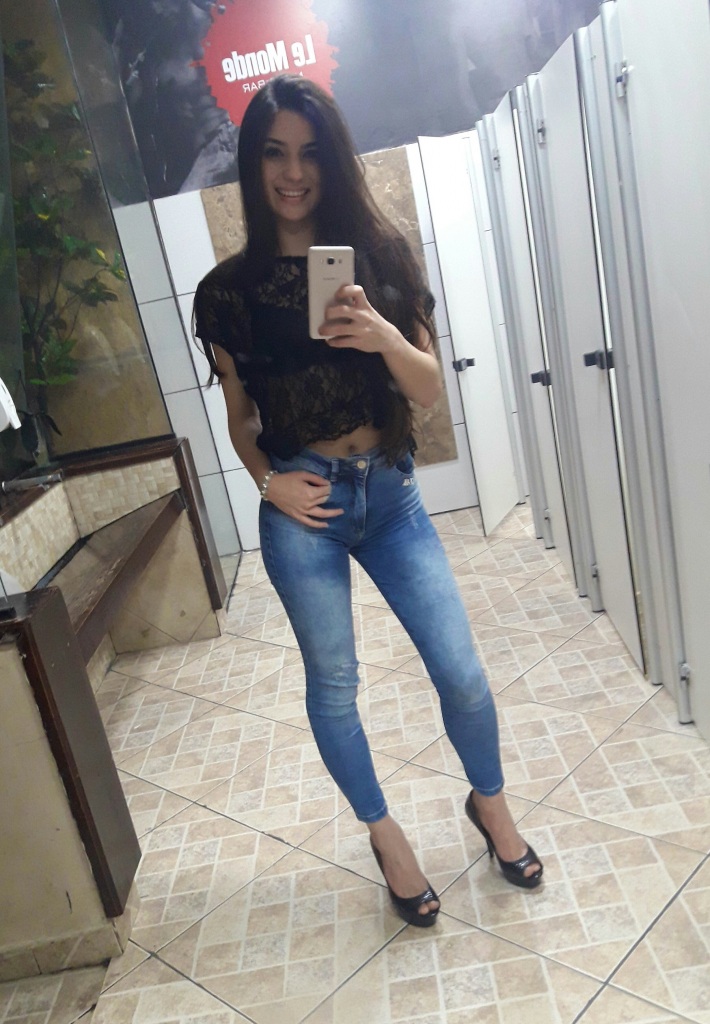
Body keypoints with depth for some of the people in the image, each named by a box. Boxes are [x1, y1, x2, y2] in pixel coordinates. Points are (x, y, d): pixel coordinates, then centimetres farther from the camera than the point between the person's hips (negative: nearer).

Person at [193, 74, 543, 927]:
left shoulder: (380, 256, 0)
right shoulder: (228, 289, -2)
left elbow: (429, 390, -2)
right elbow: (240, 416, 7)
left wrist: (385, 336, -21)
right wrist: (268, 481, -11)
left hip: (392, 493, 1)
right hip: (305, 507, -1)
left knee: (462, 674, 5)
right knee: (333, 685, 10)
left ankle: (490, 804, 37)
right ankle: (386, 836, 36)